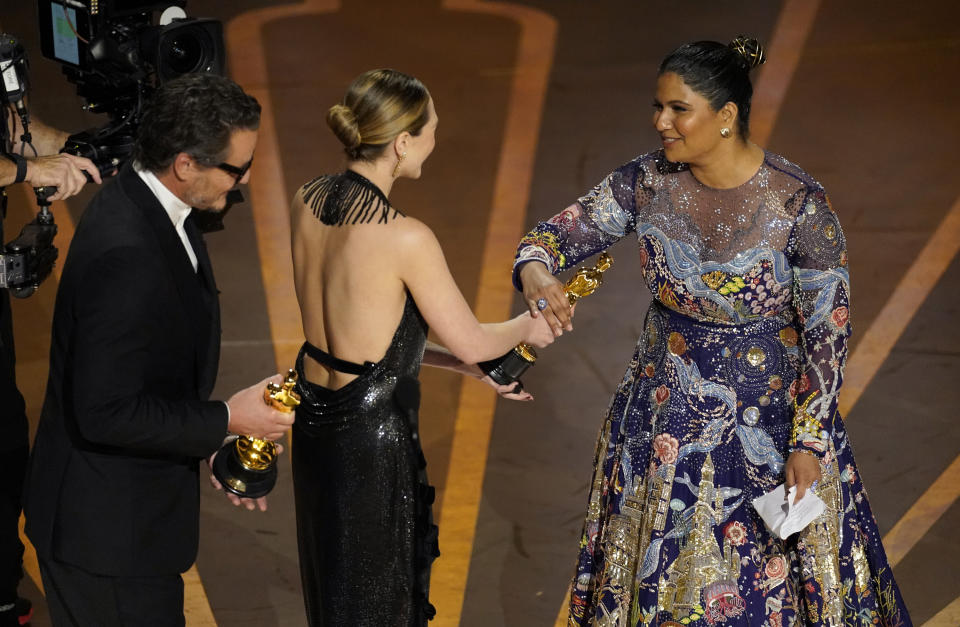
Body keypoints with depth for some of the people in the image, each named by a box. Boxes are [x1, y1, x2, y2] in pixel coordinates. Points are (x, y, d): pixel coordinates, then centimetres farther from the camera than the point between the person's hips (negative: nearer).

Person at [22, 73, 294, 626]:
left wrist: (213, 448, 12)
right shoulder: (125, 256, -31)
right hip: (108, 531, -10)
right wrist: (227, 420, -21)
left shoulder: (149, 206, 1)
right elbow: (106, 413, -28)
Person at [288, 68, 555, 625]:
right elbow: (470, 341, -13)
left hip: (315, 420, 7)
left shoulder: (307, 203, -3)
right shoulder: (406, 238, -25)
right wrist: (528, 327, 10)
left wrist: (468, 366, 11)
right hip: (373, 434, -7)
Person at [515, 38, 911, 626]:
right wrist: (534, 268, -31)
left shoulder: (799, 204, -21)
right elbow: (563, 230, -6)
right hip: (665, 411, 4)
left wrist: (808, 443, -15)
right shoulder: (649, 180, -10)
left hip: (766, 418, -4)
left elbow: (828, 332, -15)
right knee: (659, 570, 17)